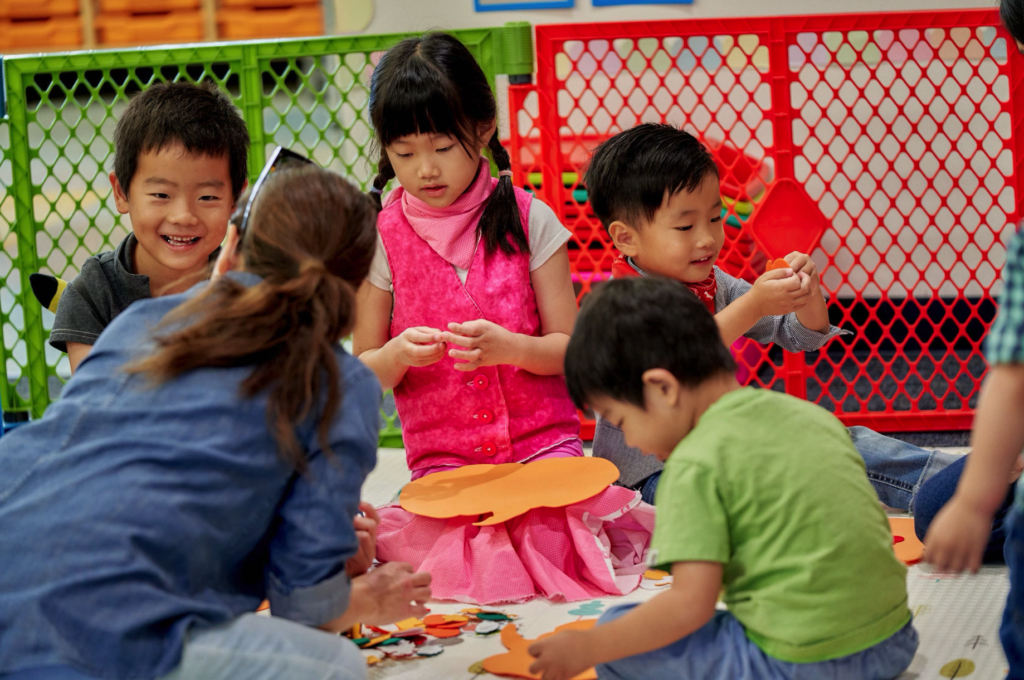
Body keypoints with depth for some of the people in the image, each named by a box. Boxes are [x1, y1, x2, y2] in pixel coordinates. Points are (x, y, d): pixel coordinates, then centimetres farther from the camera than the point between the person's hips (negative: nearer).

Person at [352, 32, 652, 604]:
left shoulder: (527, 220, 0)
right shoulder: (382, 238, 1)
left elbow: (568, 349, 0)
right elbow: (364, 373, 6)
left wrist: (509, 347, -20)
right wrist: (397, 354, -17)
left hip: (542, 442, 0)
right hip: (442, 457, 0)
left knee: (552, 540, -23)